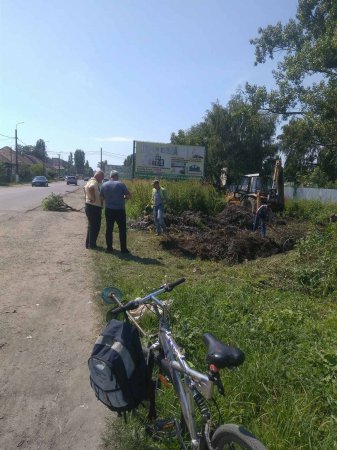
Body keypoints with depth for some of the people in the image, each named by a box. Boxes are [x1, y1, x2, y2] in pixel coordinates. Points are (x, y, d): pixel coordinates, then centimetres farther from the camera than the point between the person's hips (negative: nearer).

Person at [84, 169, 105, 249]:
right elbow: (91, 187, -41)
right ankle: (92, 244, 8)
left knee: (92, 226, 18)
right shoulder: (94, 182, -19)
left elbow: (85, 188, 31)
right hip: (94, 207, -10)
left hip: (90, 206, 10)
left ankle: (89, 244, 26)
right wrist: (93, 198, -29)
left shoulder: (90, 181, 14)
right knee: (95, 227, -1)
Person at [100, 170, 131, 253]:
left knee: (109, 229, 10)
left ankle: (109, 248, 13)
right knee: (122, 230, 5)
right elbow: (129, 196, -8)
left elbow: (102, 197, 9)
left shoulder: (104, 185, 4)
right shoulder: (121, 184, -9)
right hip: (120, 210, -4)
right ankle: (123, 249, 8)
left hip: (109, 210, 4)